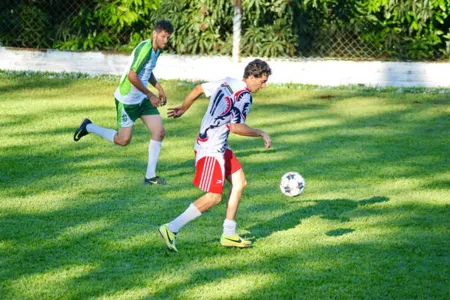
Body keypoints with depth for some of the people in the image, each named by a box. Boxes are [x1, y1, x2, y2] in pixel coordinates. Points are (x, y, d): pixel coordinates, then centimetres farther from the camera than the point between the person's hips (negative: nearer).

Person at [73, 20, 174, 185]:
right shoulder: (144, 49, -24)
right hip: (127, 99, -9)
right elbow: (132, 76, -28)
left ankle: (150, 176, 4)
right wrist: (151, 95, -20)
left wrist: (159, 89, 12)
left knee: (159, 132, -2)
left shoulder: (156, 50, 5)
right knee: (123, 140, -1)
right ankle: (89, 127, 21)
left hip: (142, 99, 9)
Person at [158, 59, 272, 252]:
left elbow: (198, 89, 18)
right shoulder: (244, 96, -16)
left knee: (239, 182, 13)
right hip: (212, 149, -10)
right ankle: (171, 229, -8)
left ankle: (229, 235, 15)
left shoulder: (227, 83, 10)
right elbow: (235, 127, -22)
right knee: (214, 197, -8)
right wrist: (262, 134, -10)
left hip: (219, 147, 10)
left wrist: (183, 109, 31)